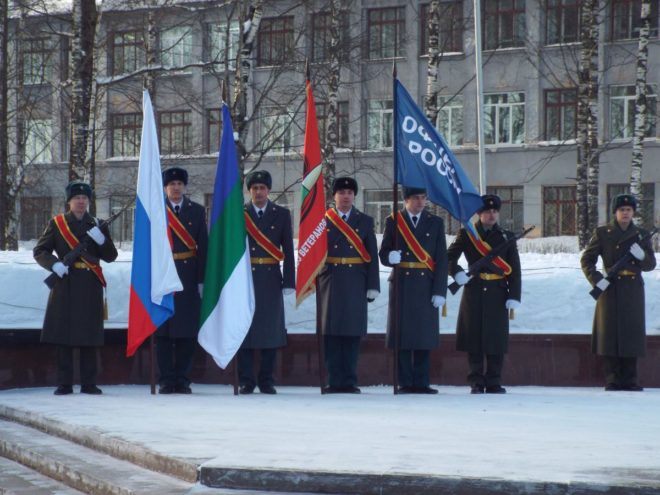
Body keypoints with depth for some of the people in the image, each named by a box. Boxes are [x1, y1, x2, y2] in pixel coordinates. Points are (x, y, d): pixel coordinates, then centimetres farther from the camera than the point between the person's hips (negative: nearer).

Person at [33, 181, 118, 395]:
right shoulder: (56, 224, 8)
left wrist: (101, 239, -11)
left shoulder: (97, 226, 12)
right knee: (63, 336, -3)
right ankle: (64, 383, 2)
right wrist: (54, 264, -13)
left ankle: (89, 383, 5)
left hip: (90, 288, 1)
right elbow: (39, 251, 6)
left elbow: (111, 256, 8)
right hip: (65, 285, -1)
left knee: (90, 337, 0)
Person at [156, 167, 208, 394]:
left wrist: (201, 280, 1)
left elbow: (203, 247, 6)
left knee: (187, 332, 1)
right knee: (163, 330, 0)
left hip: (188, 277, 1)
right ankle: (166, 380, 4)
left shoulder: (197, 211, 9)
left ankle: (182, 379, 7)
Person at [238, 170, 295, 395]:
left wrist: (289, 282, -1)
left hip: (270, 280, 0)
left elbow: (288, 250, 6)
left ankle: (266, 381, 8)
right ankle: (246, 381, 4)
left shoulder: (282, 214, 8)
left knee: (271, 329, 1)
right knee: (245, 328, -2)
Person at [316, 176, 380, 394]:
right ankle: (334, 381, 2)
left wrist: (373, 286, 0)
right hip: (330, 283, -1)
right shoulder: (322, 220, 8)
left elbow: (372, 256, 8)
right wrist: (312, 281, -4)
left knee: (353, 333, 0)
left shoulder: (365, 221, 12)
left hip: (356, 284, 1)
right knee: (331, 332, -1)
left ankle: (349, 381, 5)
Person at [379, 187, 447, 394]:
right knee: (402, 334, -2)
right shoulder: (393, 222, 7)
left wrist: (440, 290, -4)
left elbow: (441, 259, 5)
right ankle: (405, 383, 2)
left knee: (424, 336, 1)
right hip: (401, 285, -1)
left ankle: (421, 383, 5)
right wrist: (390, 257, -19)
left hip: (426, 287, 1)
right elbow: (383, 254, 6)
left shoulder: (435, 223, 9)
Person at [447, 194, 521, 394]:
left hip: (497, 294, 1)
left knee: (496, 339, 0)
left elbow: (514, 270, 6)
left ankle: (494, 383, 6)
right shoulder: (467, 235, 7)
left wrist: (514, 296, -3)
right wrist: (457, 273, -10)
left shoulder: (506, 237, 9)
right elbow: (449, 257, 10)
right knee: (474, 339, -1)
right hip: (474, 293, -1)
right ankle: (476, 383, 5)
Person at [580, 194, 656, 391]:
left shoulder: (641, 234, 11)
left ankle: (630, 380, 9)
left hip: (634, 290, 2)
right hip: (611, 289, -2)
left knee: (632, 333, 2)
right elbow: (586, 260, 3)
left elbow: (651, 264, 11)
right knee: (610, 333, -4)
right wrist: (597, 280, -11)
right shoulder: (602, 233, 3)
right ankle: (612, 380, 1)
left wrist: (642, 256, -11)